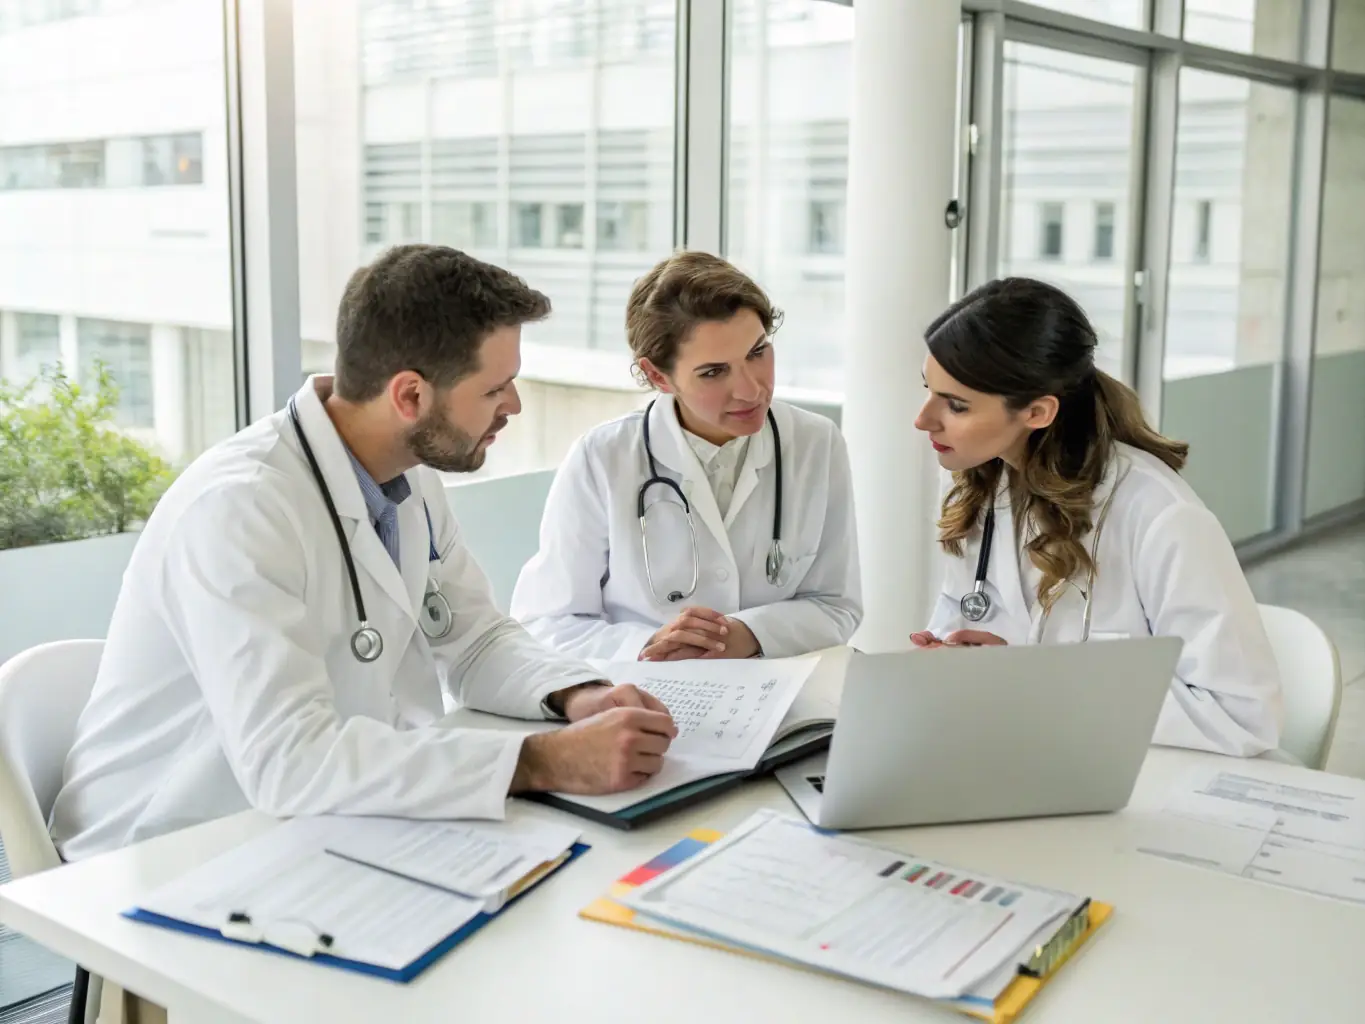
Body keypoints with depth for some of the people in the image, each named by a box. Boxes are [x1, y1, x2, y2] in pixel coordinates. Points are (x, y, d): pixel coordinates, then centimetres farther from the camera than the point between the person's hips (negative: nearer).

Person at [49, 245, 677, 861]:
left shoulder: (410, 477, -1)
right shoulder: (239, 509, -26)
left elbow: (476, 641, 10)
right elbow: (287, 761, -34)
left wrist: (578, 697, -11)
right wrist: (547, 762, -35)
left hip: (317, 836, 7)